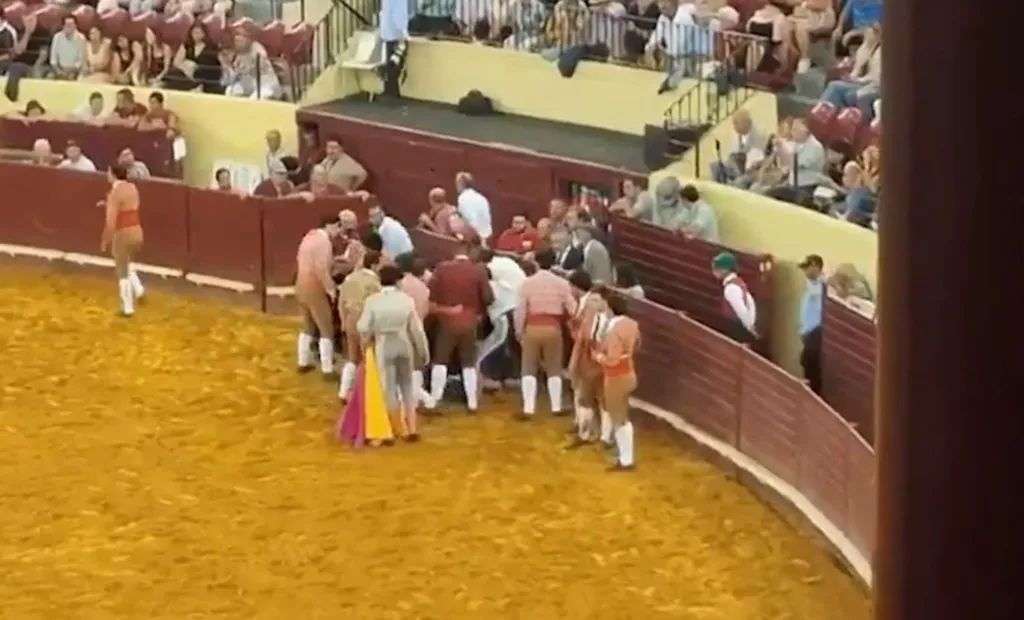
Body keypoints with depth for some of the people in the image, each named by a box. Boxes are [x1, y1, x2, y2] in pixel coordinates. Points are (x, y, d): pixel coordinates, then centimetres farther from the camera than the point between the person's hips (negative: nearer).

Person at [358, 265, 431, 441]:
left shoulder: (372, 301, -11)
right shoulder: (407, 300, -7)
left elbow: (363, 327, -15)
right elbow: (416, 329, -4)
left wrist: (368, 339, 7)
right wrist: (423, 351, 6)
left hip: (384, 347, -2)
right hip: (404, 346, 2)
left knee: (389, 388, 10)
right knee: (407, 386, 17)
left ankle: (398, 429, 18)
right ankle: (412, 428, 13)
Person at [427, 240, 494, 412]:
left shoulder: (442, 268, -6)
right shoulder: (478, 271, -6)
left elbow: (431, 293, -7)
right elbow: (488, 297, -6)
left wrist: (437, 308, 7)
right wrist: (480, 313, 12)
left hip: (447, 321, 0)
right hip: (470, 322, 1)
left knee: (440, 361, 8)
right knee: (469, 363, 10)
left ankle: (434, 400, 2)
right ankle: (472, 402, 8)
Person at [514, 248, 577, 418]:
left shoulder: (527, 283, -5)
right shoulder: (562, 283, -2)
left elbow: (520, 310, -4)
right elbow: (572, 309, -3)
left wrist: (519, 331, 7)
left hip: (532, 328, -1)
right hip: (553, 328, 1)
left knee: (529, 369, 6)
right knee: (554, 369, 13)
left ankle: (528, 408, 0)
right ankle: (556, 407, 15)